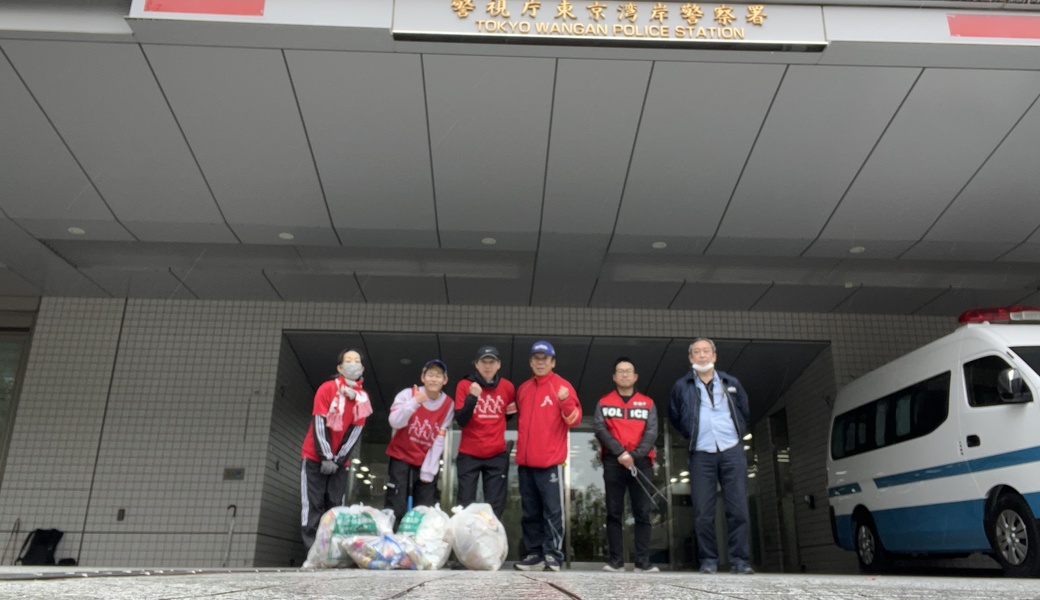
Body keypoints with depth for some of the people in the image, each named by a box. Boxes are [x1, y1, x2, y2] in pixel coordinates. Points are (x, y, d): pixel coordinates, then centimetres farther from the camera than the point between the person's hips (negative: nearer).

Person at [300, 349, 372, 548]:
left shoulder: (363, 397, 2)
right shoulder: (327, 388, -7)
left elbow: (356, 430, -1)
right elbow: (319, 423, -12)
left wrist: (337, 459, -9)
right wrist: (326, 457, -16)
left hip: (339, 461, 3)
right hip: (315, 456, -3)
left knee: (335, 504, 2)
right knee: (314, 504, -5)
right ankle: (312, 548, -3)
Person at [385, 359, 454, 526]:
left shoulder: (448, 405, -4)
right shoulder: (407, 394, -11)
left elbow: (439, 441, -5)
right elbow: (395, 423, -28)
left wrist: (428, 471, -8)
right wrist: (414, 402, -37)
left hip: (427, 462, 3)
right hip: (401, 457, -2)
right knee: (395, 508, -9)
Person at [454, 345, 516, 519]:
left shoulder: (507, 387, 3)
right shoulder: (465, 385, -4)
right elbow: (460, 420, -12)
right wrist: (472, 397, -24)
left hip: (497, 455, 2)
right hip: (469, 455, -2)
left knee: (495, 507, 2)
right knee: (466, 506, -2)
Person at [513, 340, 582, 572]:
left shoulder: (562, 386, -1)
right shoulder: (523, 389, 15)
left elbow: (574, 419, -7)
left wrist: (566, 401, -25)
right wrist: (520, 449, 14)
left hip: (550, 460, -6)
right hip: (525, 461, 6)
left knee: (553, 510, -4)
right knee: (530, 512, 10)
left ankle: (553, 554, 1)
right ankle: (535, 554, 17)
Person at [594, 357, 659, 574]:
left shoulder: (648, 403, 11)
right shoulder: (604, 403, 11)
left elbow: (651, 433, 2)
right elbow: (600, 429, -2)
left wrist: (634, 456, -12)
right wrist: (620, 452, -15)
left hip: (641, 462, 1)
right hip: (613, 462, 0)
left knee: (643, 513, -1)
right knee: (614, 513, 0)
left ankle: (643, 562, 1)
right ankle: (616, 562, 2)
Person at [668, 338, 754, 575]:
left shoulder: (731, 383, 12)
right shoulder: (682, 386, 7)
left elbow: (745, 412, 24)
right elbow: (674, 417, 19)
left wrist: (736, 432, 13)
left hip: (732, 452, 1)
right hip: (701, 455, -1)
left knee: (738, 509, -2)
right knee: (703, 513, -2)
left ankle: (740, 560, 6)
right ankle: (708, 560, 7)